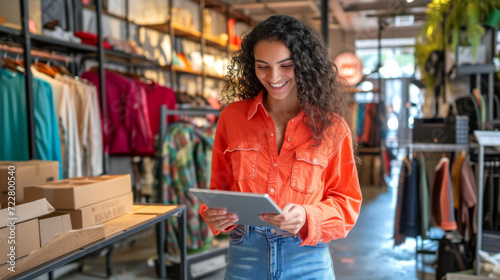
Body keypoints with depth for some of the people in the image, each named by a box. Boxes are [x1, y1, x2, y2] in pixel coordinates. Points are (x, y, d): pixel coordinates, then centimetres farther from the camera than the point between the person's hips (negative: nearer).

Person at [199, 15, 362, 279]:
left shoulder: (331, 127, -5)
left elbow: (346, 203, -1)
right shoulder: (232, 117, -1)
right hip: (244, 257, 2)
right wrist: (214, 213, -13)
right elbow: (220, 187, 8)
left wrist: (307, 217, -19)